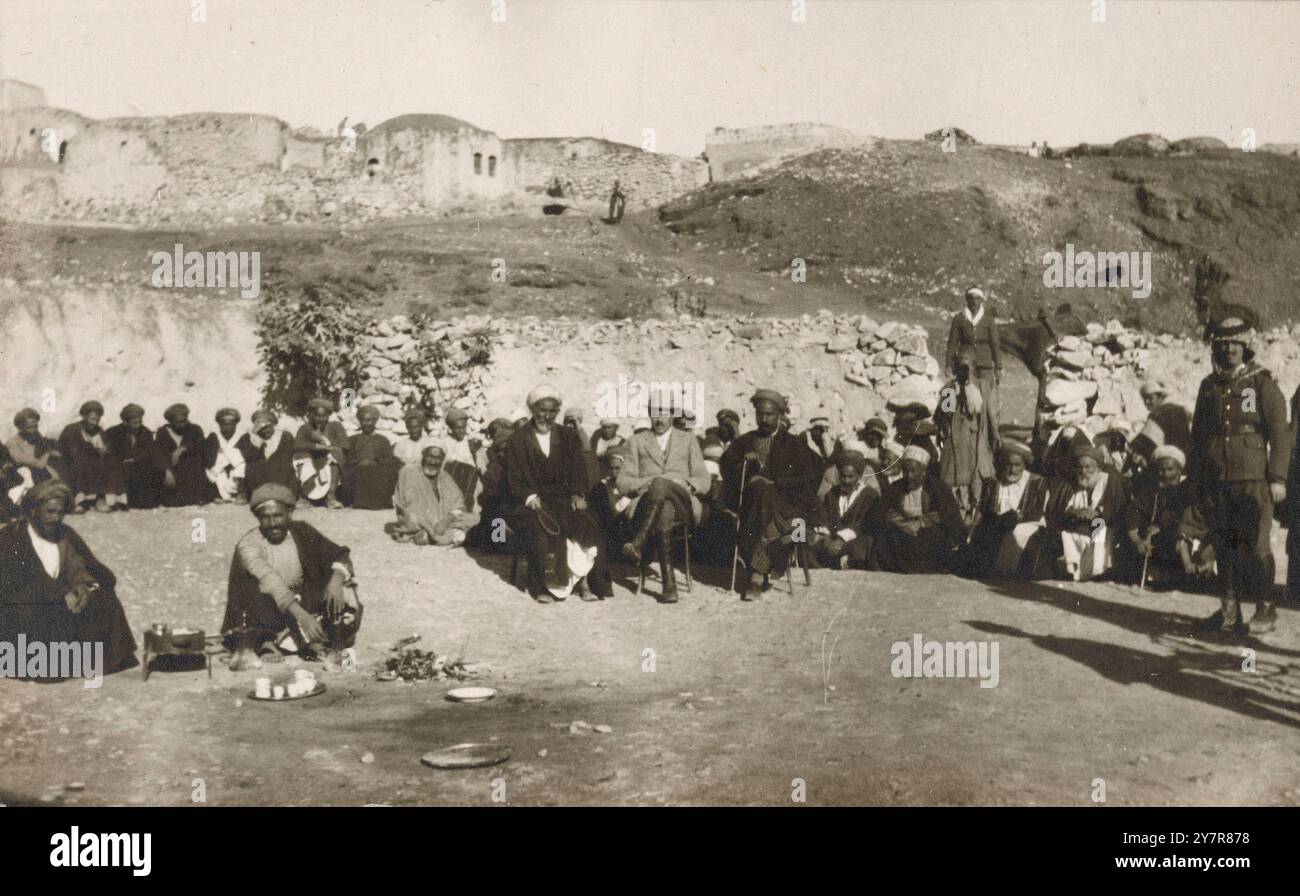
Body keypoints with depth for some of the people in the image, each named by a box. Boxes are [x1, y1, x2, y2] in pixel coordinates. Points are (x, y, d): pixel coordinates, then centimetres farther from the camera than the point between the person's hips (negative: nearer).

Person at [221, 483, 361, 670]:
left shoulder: (302, 532, -3)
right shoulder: (249, 545, -16)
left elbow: (340, 555, -4)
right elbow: (271, 584, -30)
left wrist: (336, 579, -28)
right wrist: (302, 615, -43)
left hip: (304, 603, 3)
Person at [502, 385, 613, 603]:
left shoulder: (569, 437, 15)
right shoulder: (517, 440, 7)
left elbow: (578, 471, 8)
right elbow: (514, 480, 0)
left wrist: (578, 494, -11)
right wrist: (530, 497, -18)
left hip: (562, 500, 3)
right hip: (528, 504, -2)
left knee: (589, 525, -26)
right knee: (539, 528, -35)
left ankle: (583, 580, -21)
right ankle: (541, 587, -26)